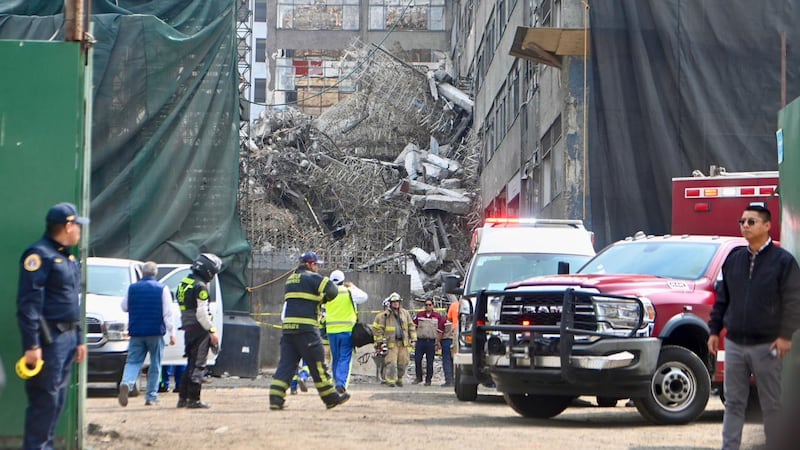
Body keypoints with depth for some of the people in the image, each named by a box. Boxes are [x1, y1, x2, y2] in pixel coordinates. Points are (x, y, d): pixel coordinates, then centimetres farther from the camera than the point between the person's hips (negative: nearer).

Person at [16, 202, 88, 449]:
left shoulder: (68, 259, 18)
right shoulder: (39, 254, -12)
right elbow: (28, 303, -18)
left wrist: (78, 339, 20)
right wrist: (32, 345, -22)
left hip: (67, 337, 9)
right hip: (49, 338, -9)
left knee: (58, 400, 11)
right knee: (44, 399, -9)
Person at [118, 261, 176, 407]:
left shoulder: (132, 288, 3)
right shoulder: (162, 289, -2)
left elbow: (124, 307, 15)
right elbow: (168, 313, -5)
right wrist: (171, 333, -3)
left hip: (136, 332, 2)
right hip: (156, 333, -2)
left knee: (133, 362, 2)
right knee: (155, 365, 8)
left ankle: (126, 383, -27)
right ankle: (151, 396, 8)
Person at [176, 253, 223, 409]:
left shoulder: (184, 284, 15)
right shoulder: (200, 287, -14)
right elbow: (202, 313, -20)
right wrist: (212, 331, -15)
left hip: (188, 329, 9)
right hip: (199, 329, -9)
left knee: (191, 364, 16)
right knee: (198, 365, -4)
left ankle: (182, 398, 17)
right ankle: (193, 399, -3)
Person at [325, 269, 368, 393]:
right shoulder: (349, 292, -4)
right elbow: (364, 297, 6)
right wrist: (353, 287, 19)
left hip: (331, 331, 3)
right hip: (347, 330, -3)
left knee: (335, 358, 15)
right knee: (345, 358, -4)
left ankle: (337, 382, 19)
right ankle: (341, 383, -19)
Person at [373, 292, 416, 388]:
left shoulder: (405, 313, 10)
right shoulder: (385, 315, -2)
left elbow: (411, 326, 16)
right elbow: (378, 328, 0)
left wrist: (413, 339, 11)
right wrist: (380, 341, -4)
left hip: (403, 343, 4)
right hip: (391, 343, -4)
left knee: (403, 363, 6)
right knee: (391, 363, -10)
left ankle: (399, 379, 22)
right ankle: (390, 381, -4)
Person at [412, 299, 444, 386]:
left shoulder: (438, 316, 3)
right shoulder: (419, 315, 6)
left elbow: (440, 330, 6)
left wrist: (438, 342, 3)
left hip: (431, 342, -1)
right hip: (420, 340, 1)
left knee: (429, 362, 2)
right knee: (417, 360, -1)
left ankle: (428, 380, 9)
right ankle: (418, 377, 14)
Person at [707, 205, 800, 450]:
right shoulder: (734, 258, 10)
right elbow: (722, 298, 15)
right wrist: (714, 330, 12)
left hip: (766, 346, -4)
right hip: (734, 344, 5)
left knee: (771, 405, 4)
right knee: (734, 403, 7)